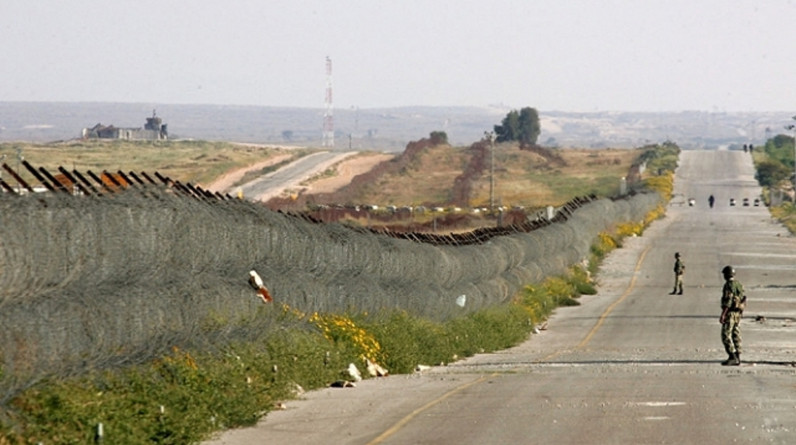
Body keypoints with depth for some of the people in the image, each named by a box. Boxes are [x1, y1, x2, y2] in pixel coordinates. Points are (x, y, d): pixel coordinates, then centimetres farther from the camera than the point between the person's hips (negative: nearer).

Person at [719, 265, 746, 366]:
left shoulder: (728, 285, -16)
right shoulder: (739, 284, 12)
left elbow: (727, 302, -22)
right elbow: (742, 299, 16)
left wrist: (722, 315, -22)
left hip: (730, 312, -9)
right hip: (738, 312, 9)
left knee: (726, 335, -7)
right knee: (736, 335, 9)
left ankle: (732, 357, -14)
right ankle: (737, 358, 8)